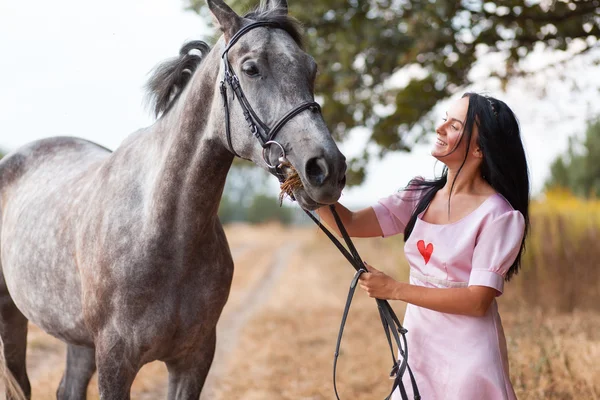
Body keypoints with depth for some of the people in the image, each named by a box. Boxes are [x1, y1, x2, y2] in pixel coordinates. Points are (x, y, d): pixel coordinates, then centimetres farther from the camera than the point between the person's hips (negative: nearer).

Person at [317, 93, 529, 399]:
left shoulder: (498, 215, -14)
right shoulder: (421, 197, 4)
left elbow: (478, 300, -19)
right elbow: (350, 224, -2)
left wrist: (395, 290, -19)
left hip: (468, 354, -6)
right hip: (418, 349, 6)